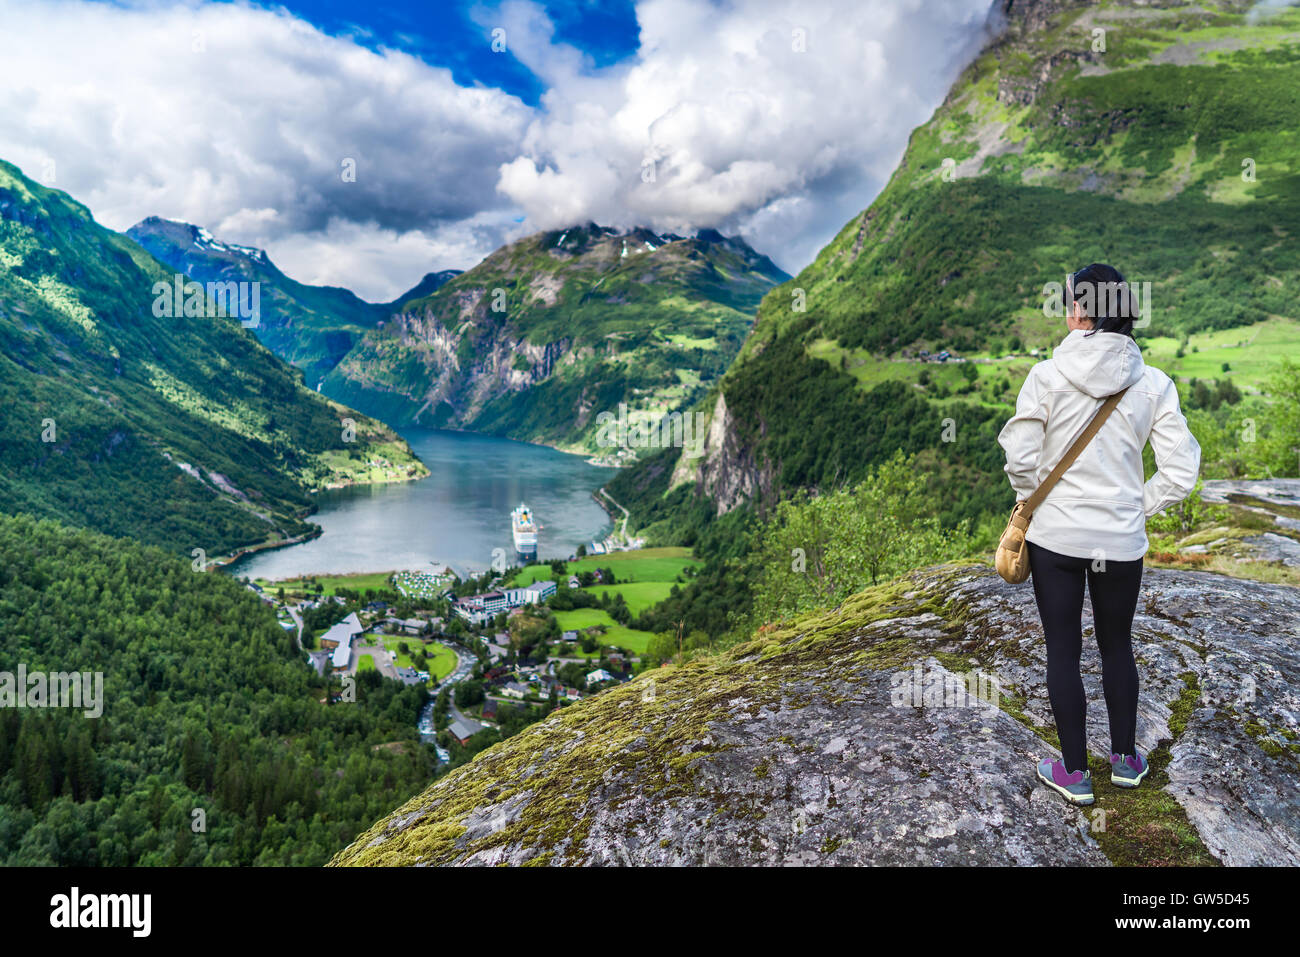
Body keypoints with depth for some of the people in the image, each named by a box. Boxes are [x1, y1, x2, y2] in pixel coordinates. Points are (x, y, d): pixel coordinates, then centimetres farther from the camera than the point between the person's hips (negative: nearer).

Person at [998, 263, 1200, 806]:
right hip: (1122, 542, 3)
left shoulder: (1047, 376, -13)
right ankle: (1125, 759, 36)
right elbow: (1181, 471, -5)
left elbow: (1019, 458, -14)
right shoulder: (1153, 384, -5)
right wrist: (1136, 508, 9)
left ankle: (1074, 774, 21)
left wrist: (1034, 499, 5)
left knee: (1063, 652, 9)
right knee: (1117, 647, 20)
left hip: (1055, 536, -3)